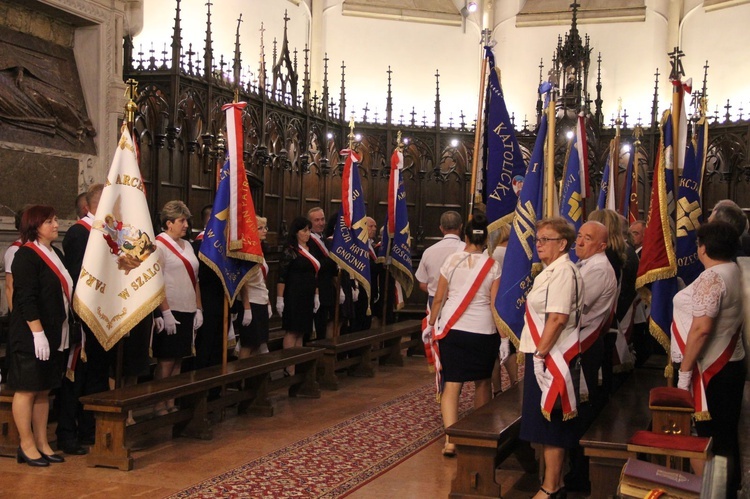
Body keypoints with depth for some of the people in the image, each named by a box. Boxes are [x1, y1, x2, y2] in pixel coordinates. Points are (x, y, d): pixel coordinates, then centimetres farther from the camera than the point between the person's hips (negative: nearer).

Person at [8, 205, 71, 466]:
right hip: (30, 336, -8)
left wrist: (62, 332, 17)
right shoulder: (26, 255, -12)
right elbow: (26, 299, -18)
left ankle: (42, 443, 18)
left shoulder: (55, 254, 13)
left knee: (44, 390, 12)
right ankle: (26, 446, 9)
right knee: (27, 389, 1)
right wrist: (38, 332, -22)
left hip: (53, 336, 8)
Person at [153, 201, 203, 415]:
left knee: (178, 360, 10)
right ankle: (159, 406, 6)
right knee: (166, 361, -2)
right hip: (170, 312, -7)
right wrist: (165, 312, -18)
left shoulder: (186, 246, 15)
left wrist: (198, 308, 11)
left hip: (187, 312, 7)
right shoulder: (159, 245, -8)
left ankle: (171, 404, 17)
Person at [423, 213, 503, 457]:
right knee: (482, 382, 18)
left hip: (451, 329, 1)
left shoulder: (451, 260, 1)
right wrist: (503, 336, 0)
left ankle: (450, 439, -13)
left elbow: (439, 298, 4)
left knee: (452, 384, 0)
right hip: (483, 331, 0)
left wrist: (431, 324, 19)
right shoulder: (492, 266, -3)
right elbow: (495, 305, -6)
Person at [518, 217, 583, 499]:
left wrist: (539, 353, -21)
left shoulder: (563, 272, -17)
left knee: (550, 422, -2)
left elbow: (557, 319, -23)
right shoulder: (550, 271, 15)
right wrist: (531, 350, 16)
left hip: (552, 357, -10)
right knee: (546, 422, 15)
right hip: (543, 356, 10)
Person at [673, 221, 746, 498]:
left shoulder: (711, 278, -19)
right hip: (731, 365, 9)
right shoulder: (735, 272, 10)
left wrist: (684, 371, -20)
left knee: (706, 438, -2)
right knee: (727, 438, 16)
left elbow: (701, 328, -26)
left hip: (709, 371, -9)